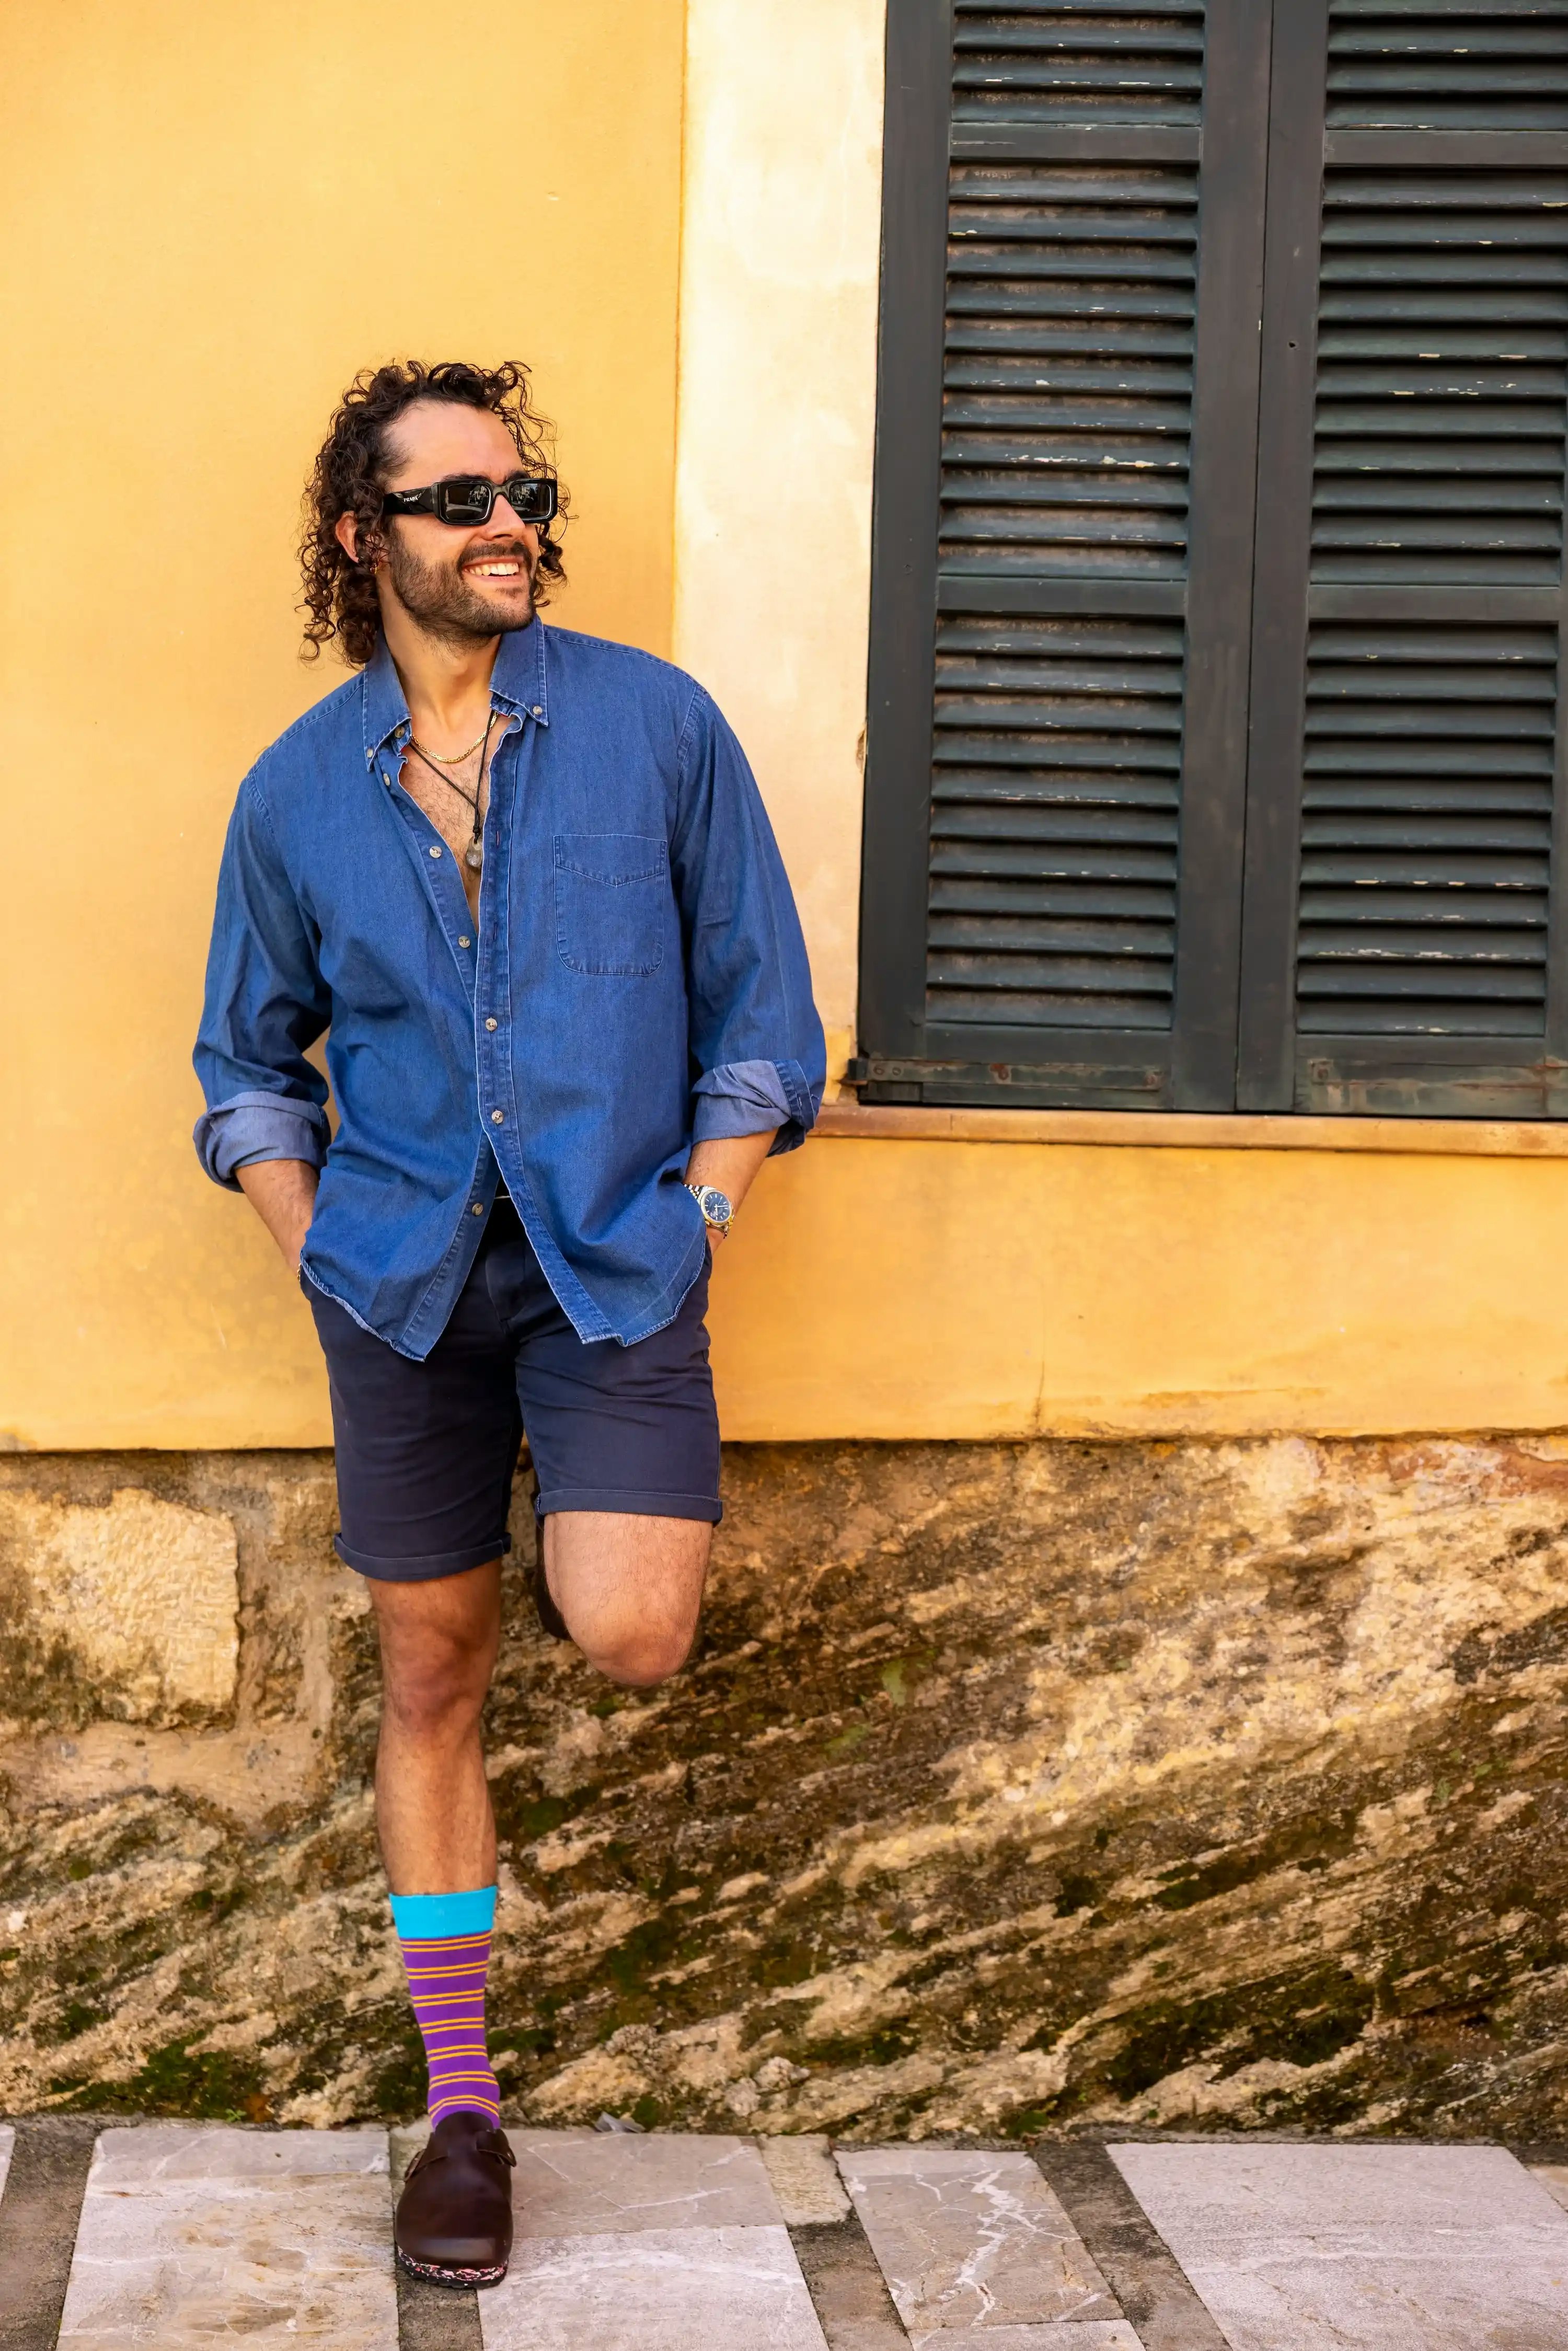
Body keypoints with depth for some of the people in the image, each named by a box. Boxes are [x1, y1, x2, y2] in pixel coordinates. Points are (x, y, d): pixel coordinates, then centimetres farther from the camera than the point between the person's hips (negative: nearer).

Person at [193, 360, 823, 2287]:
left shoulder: (657, 726, -1)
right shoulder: (297, 790, 4)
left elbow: (759, 1007, 4)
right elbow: (247, 1057, 15)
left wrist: (697, 1214, -3)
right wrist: (309, 1243, 2)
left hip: (613, 1258, -2)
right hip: (404, 1279, 2)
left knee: (627, 1640, -20)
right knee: (430, 1679, 6)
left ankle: (617, 1530, 20)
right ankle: (461, 2102, 20)